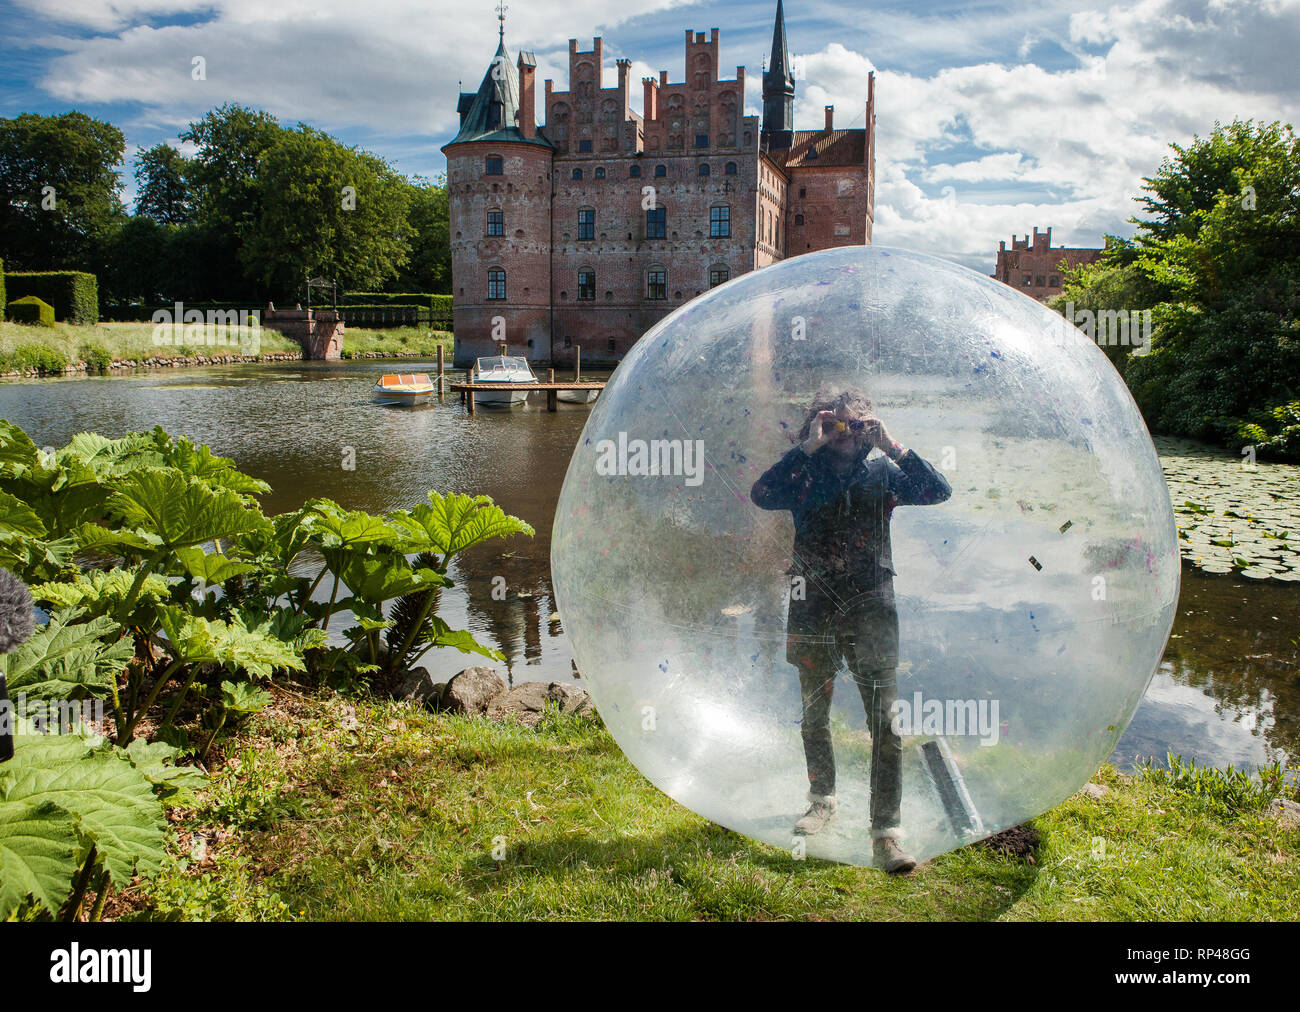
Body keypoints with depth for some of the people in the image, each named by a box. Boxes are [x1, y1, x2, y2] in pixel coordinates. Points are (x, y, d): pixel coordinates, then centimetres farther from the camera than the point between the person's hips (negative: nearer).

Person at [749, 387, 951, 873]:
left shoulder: (881, 474, 7)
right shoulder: (804, 476, 4)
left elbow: (939, 490, -5)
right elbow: (762, 495, -15)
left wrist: (892, 447, -12)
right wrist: (807, 449, -16)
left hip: (871, 609, -1)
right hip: (814, 609, 1)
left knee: (885, 723, -9)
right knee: (814, 715, 15)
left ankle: (886, 833, -6)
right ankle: (822, 801, 36)